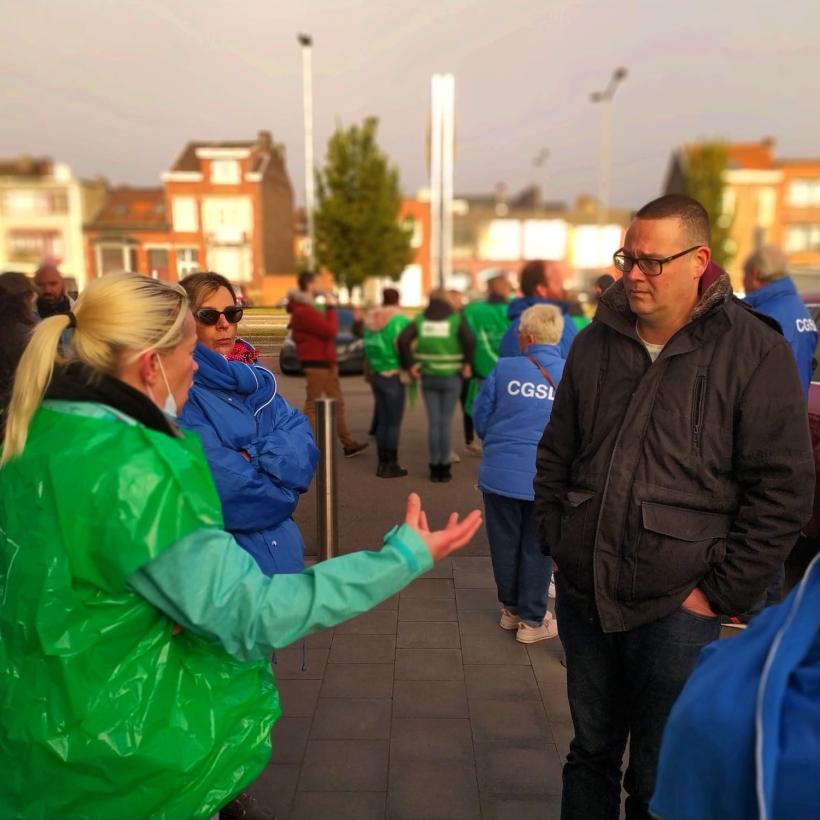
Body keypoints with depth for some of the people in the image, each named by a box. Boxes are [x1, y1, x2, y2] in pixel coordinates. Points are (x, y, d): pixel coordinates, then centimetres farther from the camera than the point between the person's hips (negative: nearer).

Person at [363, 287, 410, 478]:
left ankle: (382, 463, 18)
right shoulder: (400, 321, -12)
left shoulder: (371, 321, 10)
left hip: (375, 375, 7)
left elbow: (368, 348, 11)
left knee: (382, 421, 13)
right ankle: (391, 465, 4)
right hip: (393, 376, -7)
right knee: (394, 423, 0)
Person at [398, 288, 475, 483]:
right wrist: (467, 363, -7)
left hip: (428, 377, 2)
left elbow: (403, 339, -8)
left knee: (433, 422, 9)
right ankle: (444, 467, 10)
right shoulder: (456, 318, -2)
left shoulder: (420, 319, 4)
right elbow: (469, 340, -19)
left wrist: (409, 365, -2)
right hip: (451, 377, -2)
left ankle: (434, 467, 13)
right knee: (446, 422, 6)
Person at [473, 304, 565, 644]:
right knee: (536, 549, 13)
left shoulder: (504, 368, -6)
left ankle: (511, 609, 34)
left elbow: (480, 418, 2)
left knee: (505, 543, 17)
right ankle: (531, 619, 24)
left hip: (501, 473, 1)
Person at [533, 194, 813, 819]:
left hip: (675, 608, -4)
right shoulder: (596, 343, 4)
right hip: (582, 594, 4)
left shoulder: (756, 352, -9)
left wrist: (721, 593, -9)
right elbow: (555, 455, 12)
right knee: (591, 751, 23)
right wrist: (556, 543, 6)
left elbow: (785, 490, -9)